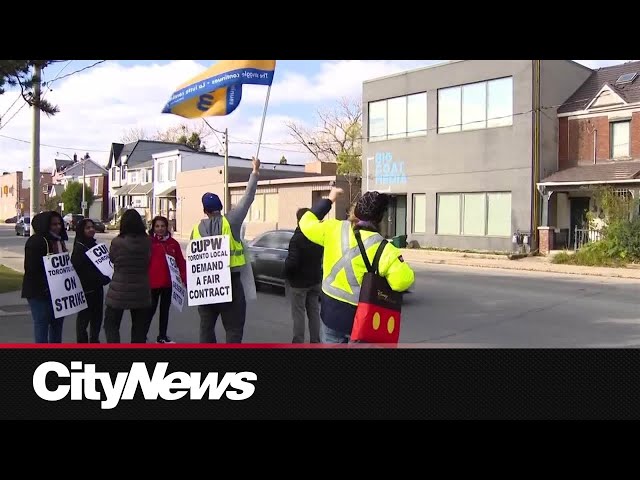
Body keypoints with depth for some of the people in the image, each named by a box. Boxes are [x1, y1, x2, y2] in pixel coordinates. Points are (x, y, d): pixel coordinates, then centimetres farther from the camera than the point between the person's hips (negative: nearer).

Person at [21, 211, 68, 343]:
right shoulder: (36, 241, -14)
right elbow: (31, 267, -20)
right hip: (40, 292, -9)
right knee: (42, 322, -3)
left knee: (58, 321, 17)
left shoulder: (60, 240, 14)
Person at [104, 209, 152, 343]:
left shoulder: (117, 242, -14)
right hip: (141, 291, 2)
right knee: (140, 327, 14)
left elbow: (112, 258, 3)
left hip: (119, 291, -2)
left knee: (111, 324, 12)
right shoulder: (147, 242, -8)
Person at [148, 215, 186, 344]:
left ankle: (162, 336, 26)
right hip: (152, 282, -4)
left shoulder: (173, 243, 5)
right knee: (151, 309, 1)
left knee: (165, 309, 14)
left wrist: (185, 278, 0)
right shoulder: (148, 242, -7)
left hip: (168, 282, 4)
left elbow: (180, 261, 6)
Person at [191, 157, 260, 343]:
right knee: (234, 328, 2)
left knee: (206, 326, 15)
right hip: (230, 282, -3)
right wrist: (255, 173, 6)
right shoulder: (230, 221, -6)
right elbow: (247, 199, -2)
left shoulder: (197, 229, 4)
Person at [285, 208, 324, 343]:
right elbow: (322, 257, 10)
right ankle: (315, 341, 19)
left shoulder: (297, 238, -21)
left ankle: (298, 343, 5)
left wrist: (286, 272, -6)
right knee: (314, 312, 13)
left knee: (299, 314, 1)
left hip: (298, 281, -6)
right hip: (315, 280, 6)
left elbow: (292, 262, -24)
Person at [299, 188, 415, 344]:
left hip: (330, 312, 4)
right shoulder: (383, 249, -18)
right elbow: (403, 280, -25)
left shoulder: (334, 229, -6)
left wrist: (328, 200, 20)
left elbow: (307, 223, 11)